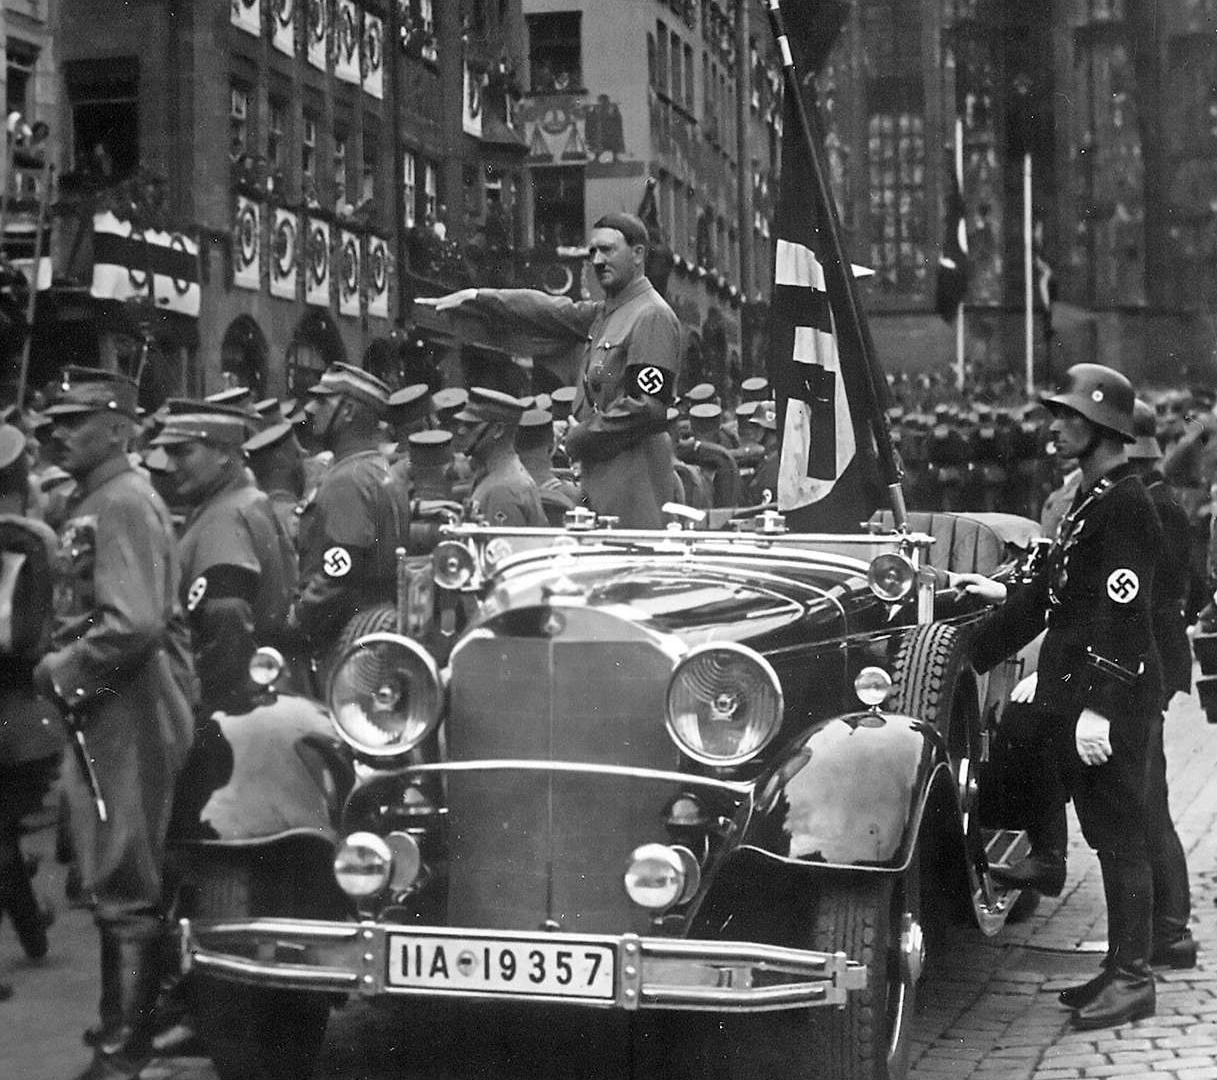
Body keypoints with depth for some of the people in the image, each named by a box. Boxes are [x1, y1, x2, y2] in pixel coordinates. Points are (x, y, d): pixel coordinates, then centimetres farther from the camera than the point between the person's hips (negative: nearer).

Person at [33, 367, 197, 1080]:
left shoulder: (124, 502, -15)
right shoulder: (92, 502, 16)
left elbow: (135, 623, -25)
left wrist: (62, 670, -14)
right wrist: (62, 668, 8)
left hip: (131, 717, -10)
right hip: (105, 714, 10)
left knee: (125, 885, -4)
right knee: (121, 879, 18)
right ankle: (126, 1020, 30)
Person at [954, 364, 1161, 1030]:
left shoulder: (1125, 504, -14)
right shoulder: (1090, 498, 15)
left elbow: (1122, 612, -21)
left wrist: (1100, 707, -24)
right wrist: (1007, 599, 31)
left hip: (1111, 703, -9)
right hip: (1074, 694, 9)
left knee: (1119, 837, -4)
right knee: (1105, 836, 14)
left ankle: (1133, 980, 3)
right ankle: (1122, 967, 23)